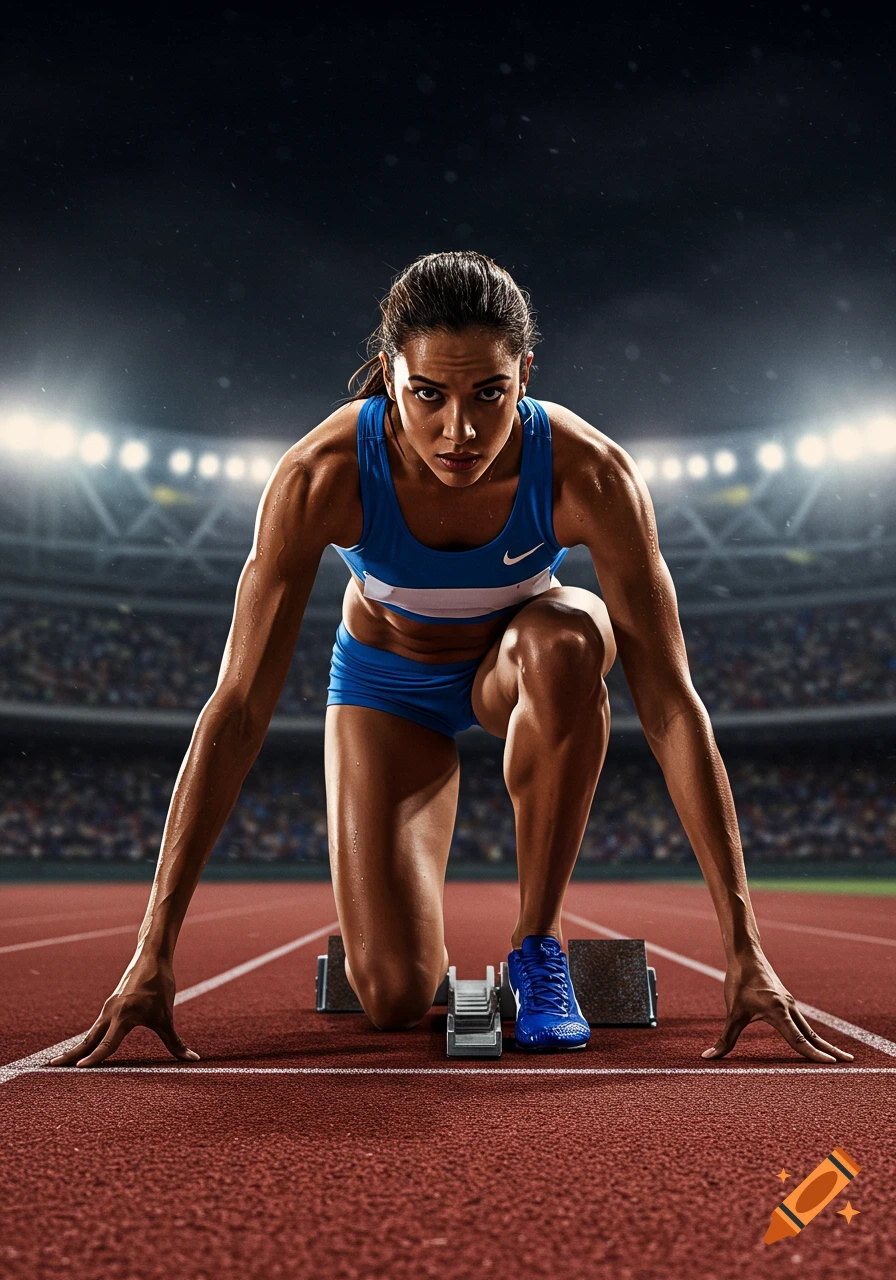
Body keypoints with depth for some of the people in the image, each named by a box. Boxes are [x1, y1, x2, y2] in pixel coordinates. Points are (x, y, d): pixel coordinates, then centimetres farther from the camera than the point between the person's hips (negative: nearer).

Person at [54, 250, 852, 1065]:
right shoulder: (321, 476, -33)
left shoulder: (589, 474, -32)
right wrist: (154, 951, -32)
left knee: (571, 635, -39)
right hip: (386, 679, 0)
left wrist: (744, 948, -33)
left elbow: (671, 705, -31)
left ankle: (540, 940, -18)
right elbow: (238, 711, -31)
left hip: (516, 665, 1)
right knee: (394, 998, -14)